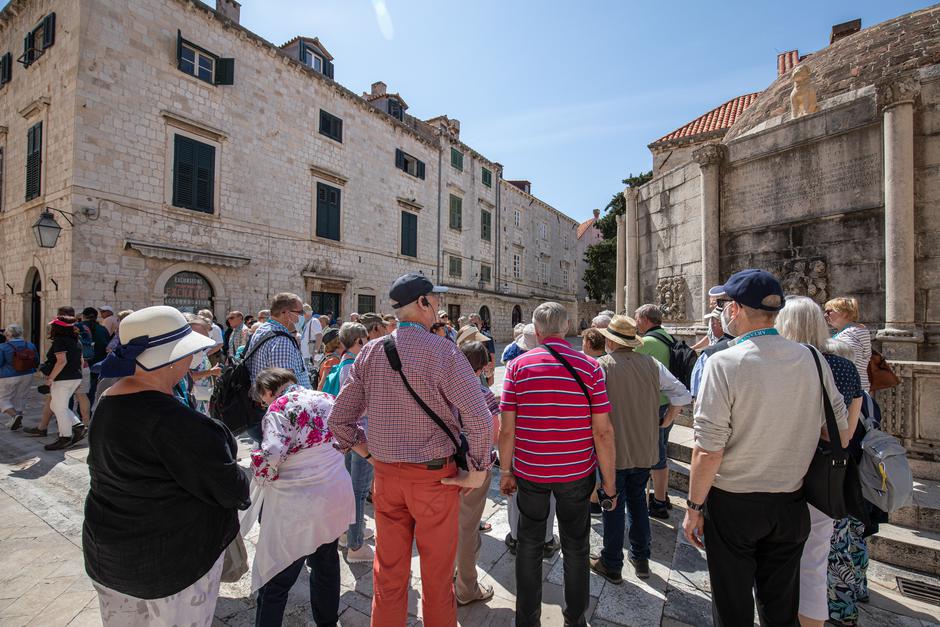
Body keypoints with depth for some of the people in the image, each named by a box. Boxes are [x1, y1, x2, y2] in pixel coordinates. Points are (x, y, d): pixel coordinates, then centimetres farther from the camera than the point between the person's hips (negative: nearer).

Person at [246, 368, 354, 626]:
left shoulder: (279, 408, -14)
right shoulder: (328, 399, 4)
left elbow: (269, 458, -26)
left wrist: (260, 473, -4)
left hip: (297, 509, -7)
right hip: (335, 500, 7)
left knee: (274, 581, 13)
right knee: (326, 565, 27)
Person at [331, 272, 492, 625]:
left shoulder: (371, 352, -4)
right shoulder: (443, 351, -18)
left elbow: (340, 419, 1)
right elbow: (480, 420, -23)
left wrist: (369, 451, 10)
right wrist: (478, 470, -10)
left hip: (385, 473, 4)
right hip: (435, 475, -4)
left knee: (389, 568, 23)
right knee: (437, 570, 19)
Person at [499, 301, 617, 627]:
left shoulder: (518, 366, -10)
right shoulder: (589, 366, -9)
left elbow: (507, 429, -9)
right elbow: (603, 431, -10)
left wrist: (506, 471, 3)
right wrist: (609, 478, 2)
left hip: (529, 472, 0)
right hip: (577, 473, 0)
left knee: (529, 544, 19)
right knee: (576, 547, 20)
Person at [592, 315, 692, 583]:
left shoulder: (601, 366, -19)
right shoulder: (651, 364, -2)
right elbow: (683, 395, 2)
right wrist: (667, 419, 13)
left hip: (613, 450, -5)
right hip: (645, 449, 5)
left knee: (613, 506, 11)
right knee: (638, 500, 23)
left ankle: (611, 565, 27)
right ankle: (641, 559, 37)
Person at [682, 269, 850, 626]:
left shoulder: (724, 363, -21)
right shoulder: (812, 359, -4)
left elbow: (709, 450, -21)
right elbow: (839, 430, 5)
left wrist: (694, 507, -9)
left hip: (733, 503, -4)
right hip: (791, 504, 5)